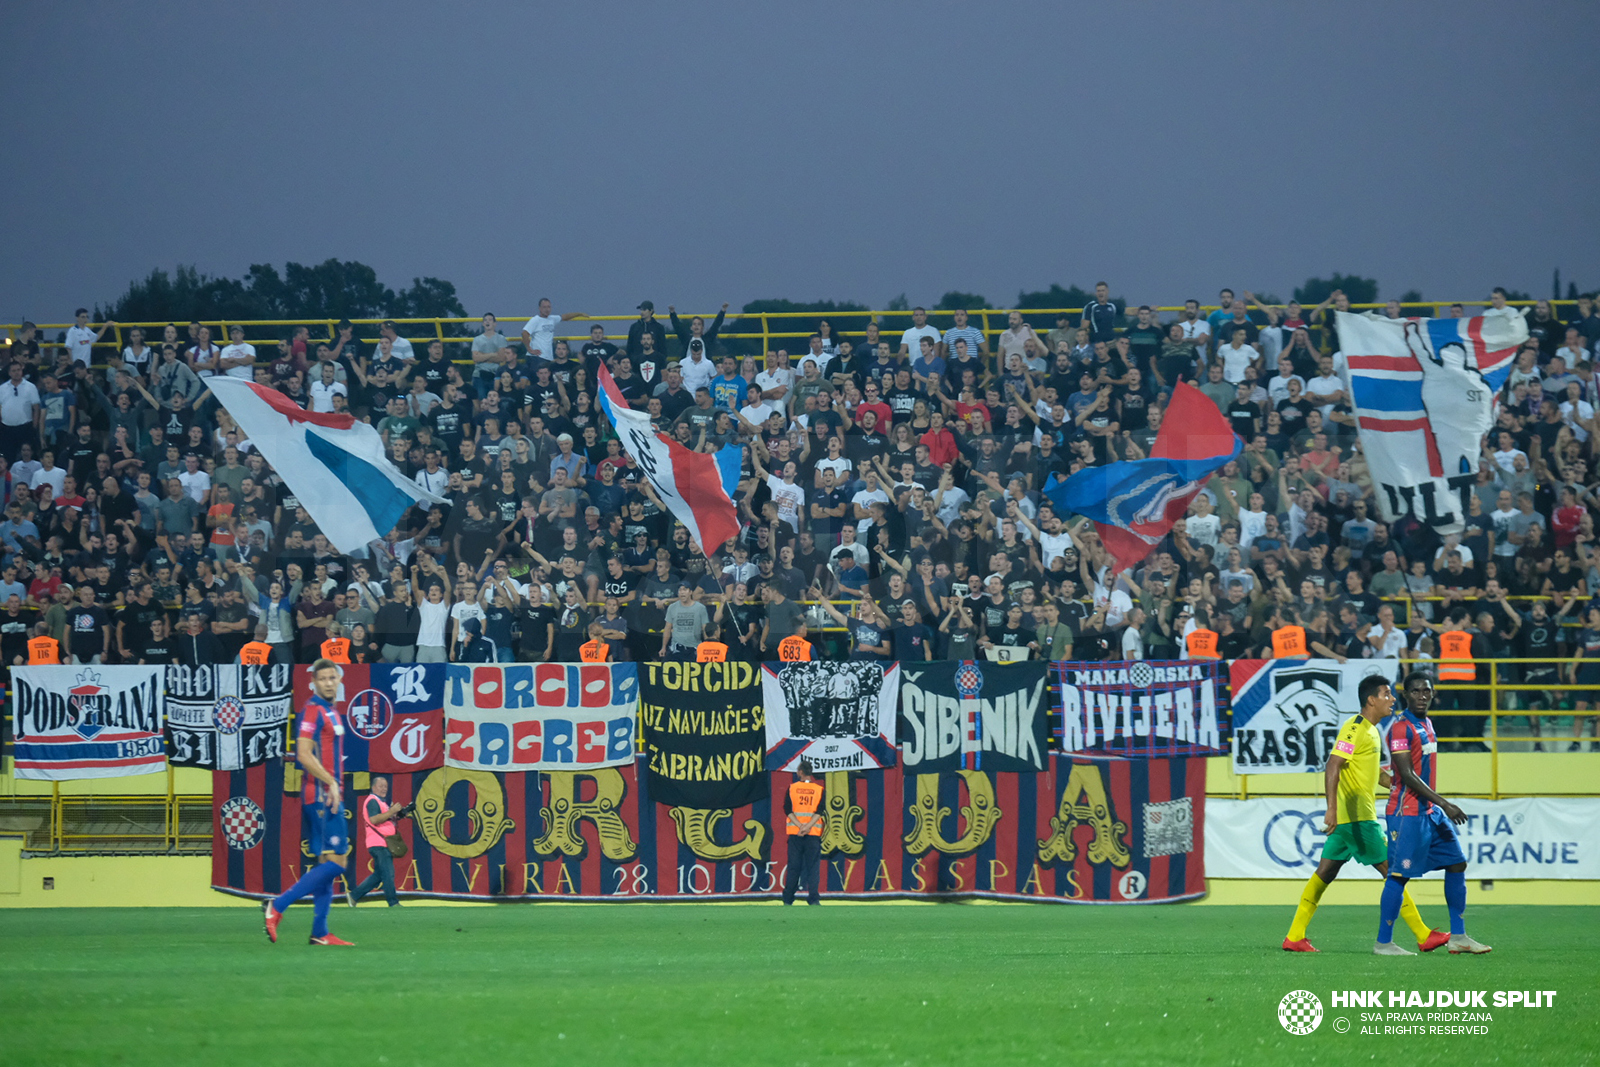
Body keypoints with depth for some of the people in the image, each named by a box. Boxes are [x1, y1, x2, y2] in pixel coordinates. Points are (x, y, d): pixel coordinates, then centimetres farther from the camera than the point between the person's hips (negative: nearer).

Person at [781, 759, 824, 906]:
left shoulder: (792, 788, 4)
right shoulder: (820, 789, 4)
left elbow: (787, 809, -5)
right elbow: (819, 811, -8)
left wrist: (800, 826, -12)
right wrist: (807, 827, -15)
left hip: (794, 833, 1)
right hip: (814, 833, -1)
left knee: (793, 867, 4)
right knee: (812, 867, -1)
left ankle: (788, 900, 4)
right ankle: (813, 899, -9)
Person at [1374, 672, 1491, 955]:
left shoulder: (1426, 725, 15)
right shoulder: (1401, 728, -14)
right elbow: (1407, 775, -20)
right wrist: (1445, 805, -22)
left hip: (1430, 812, 10)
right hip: (1407, 813, -10)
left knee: (1456, 863, 8)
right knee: (1399, 874, -7)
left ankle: (1458, 937, 13)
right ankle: (1383, 942, -2)